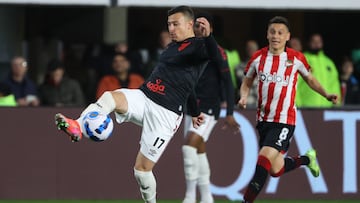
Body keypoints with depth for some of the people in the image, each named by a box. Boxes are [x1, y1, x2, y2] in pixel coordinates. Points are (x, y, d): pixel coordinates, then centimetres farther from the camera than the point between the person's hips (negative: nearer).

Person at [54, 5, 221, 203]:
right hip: (143, 98, 7)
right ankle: (77, 128, -47)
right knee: (109, 97, -26)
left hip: (165, 114, -7)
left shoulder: (198, 46, -5)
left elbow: (214, 55, -29)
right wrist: (194, 111, 42)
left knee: (142, 169, -6)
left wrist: (207, 36, -50)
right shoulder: (173, 46, 21)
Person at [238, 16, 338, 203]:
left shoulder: (296, 58, -3)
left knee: (265, 157, -21)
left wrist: (326, 95, 4)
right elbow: (247, 83, 15)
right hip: (263, 119, 4)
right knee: (275, 170, 11)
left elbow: (309, 79, 16)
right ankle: (306, 159, 41)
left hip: (285, 120, -4)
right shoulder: (258, 58, 2)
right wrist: (243, 97, -5)